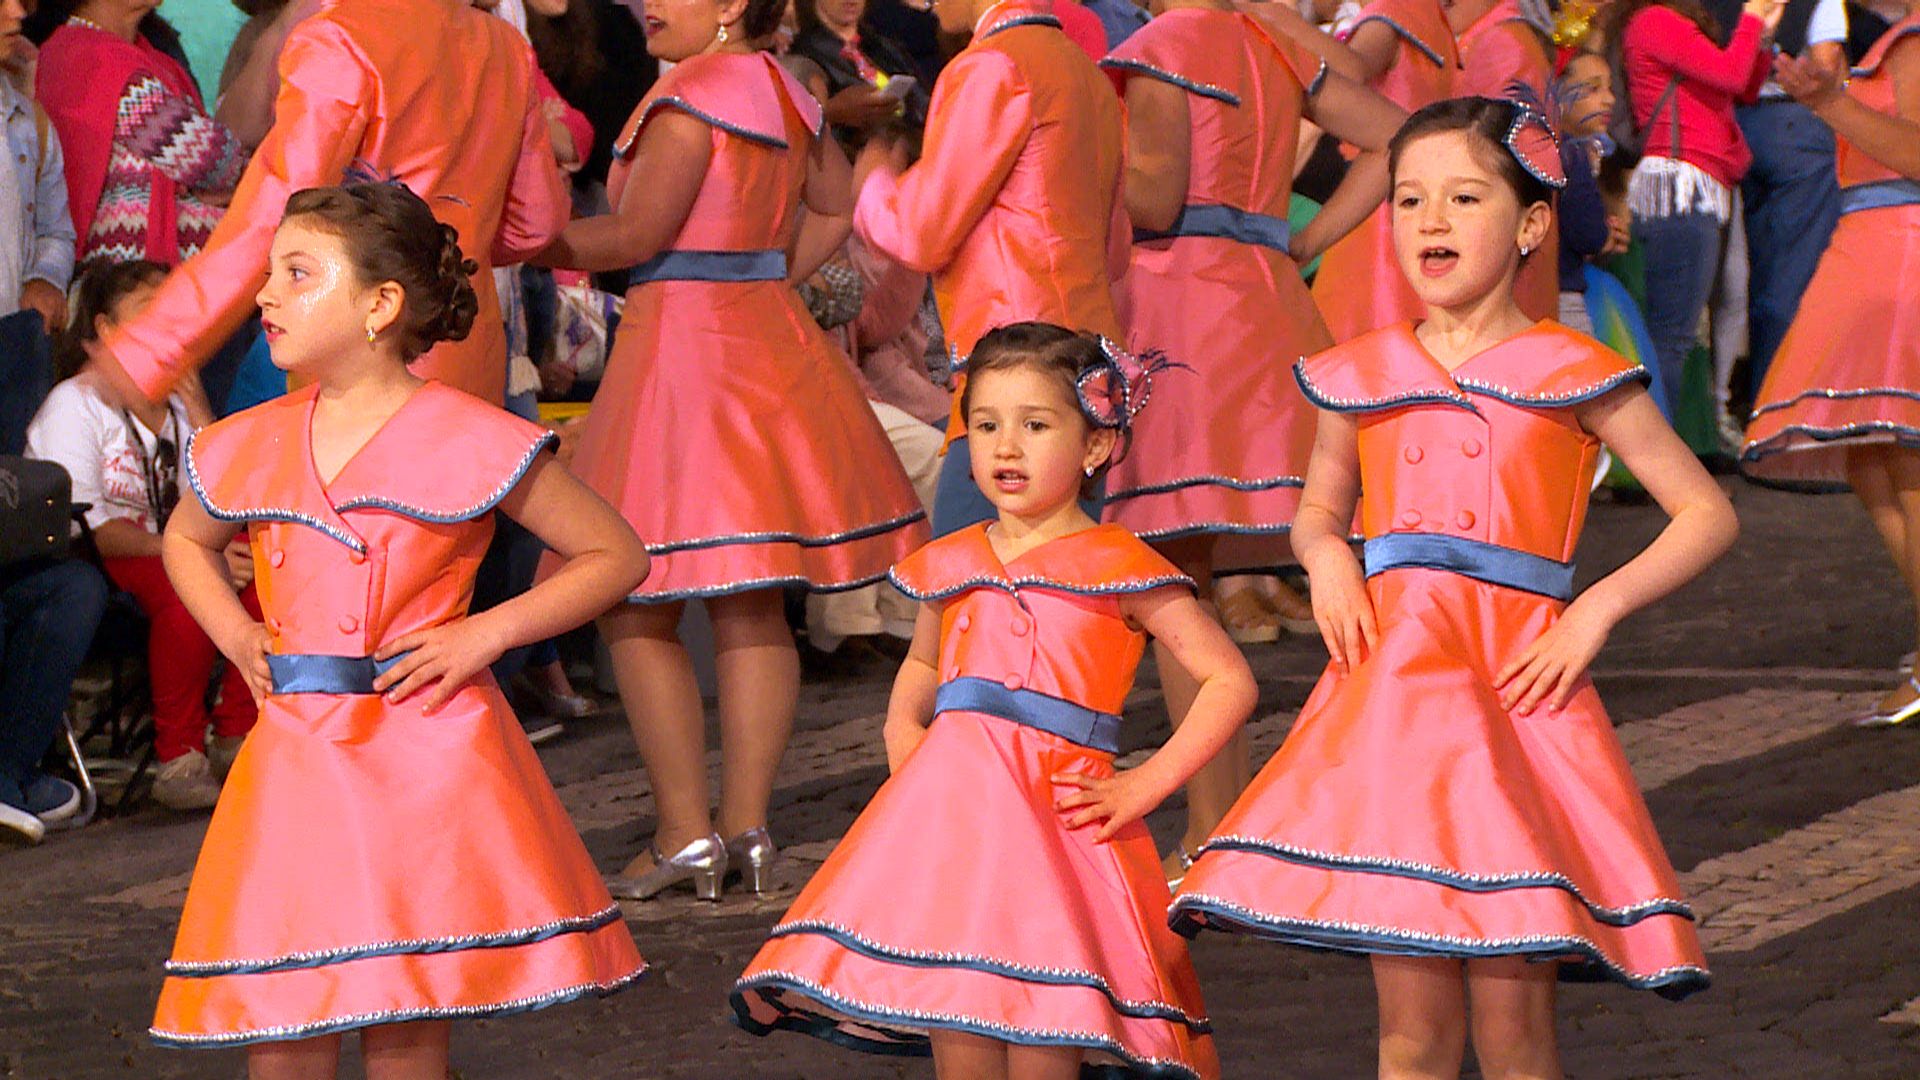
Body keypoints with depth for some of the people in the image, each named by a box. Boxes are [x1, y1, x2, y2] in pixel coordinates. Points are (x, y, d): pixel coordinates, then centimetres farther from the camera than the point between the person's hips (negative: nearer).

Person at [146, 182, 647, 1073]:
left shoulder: (467, 443, -5)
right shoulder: (248, 450, 9)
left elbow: (616, 555, 1)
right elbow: (184, 541, 32)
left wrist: (489, 633, -8)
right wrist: (231, 632, 13)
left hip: (425, 757, -4)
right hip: (295, 758, 4)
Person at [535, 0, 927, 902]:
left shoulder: (690, 96, -13)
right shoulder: (785, 93, 12)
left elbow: (635, 234, -16)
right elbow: (837, 206, 25)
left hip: (685, 345, -9)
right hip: (771, 341, 9)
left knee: (633, 606, -3)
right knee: (754, 606, 8)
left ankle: (686, 834, -6)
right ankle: (748, 826, 8)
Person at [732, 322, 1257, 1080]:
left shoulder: (1118, 569, -1)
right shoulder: (949, 567, 15)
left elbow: (1230, 682, -2)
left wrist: (1143, 787, -7)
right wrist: (902, 745, 17)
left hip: (1056, 813, -5)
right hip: (953, 811, 5)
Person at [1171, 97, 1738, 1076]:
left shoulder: (1570, 376, 1)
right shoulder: (1359, 378, 10)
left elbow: (1706, 514, 4)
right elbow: (1318, 508, 28)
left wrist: (1599, 609, -7)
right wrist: (1324, 556, 5)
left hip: (1517, 689, -3)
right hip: (1389, 692, 3)